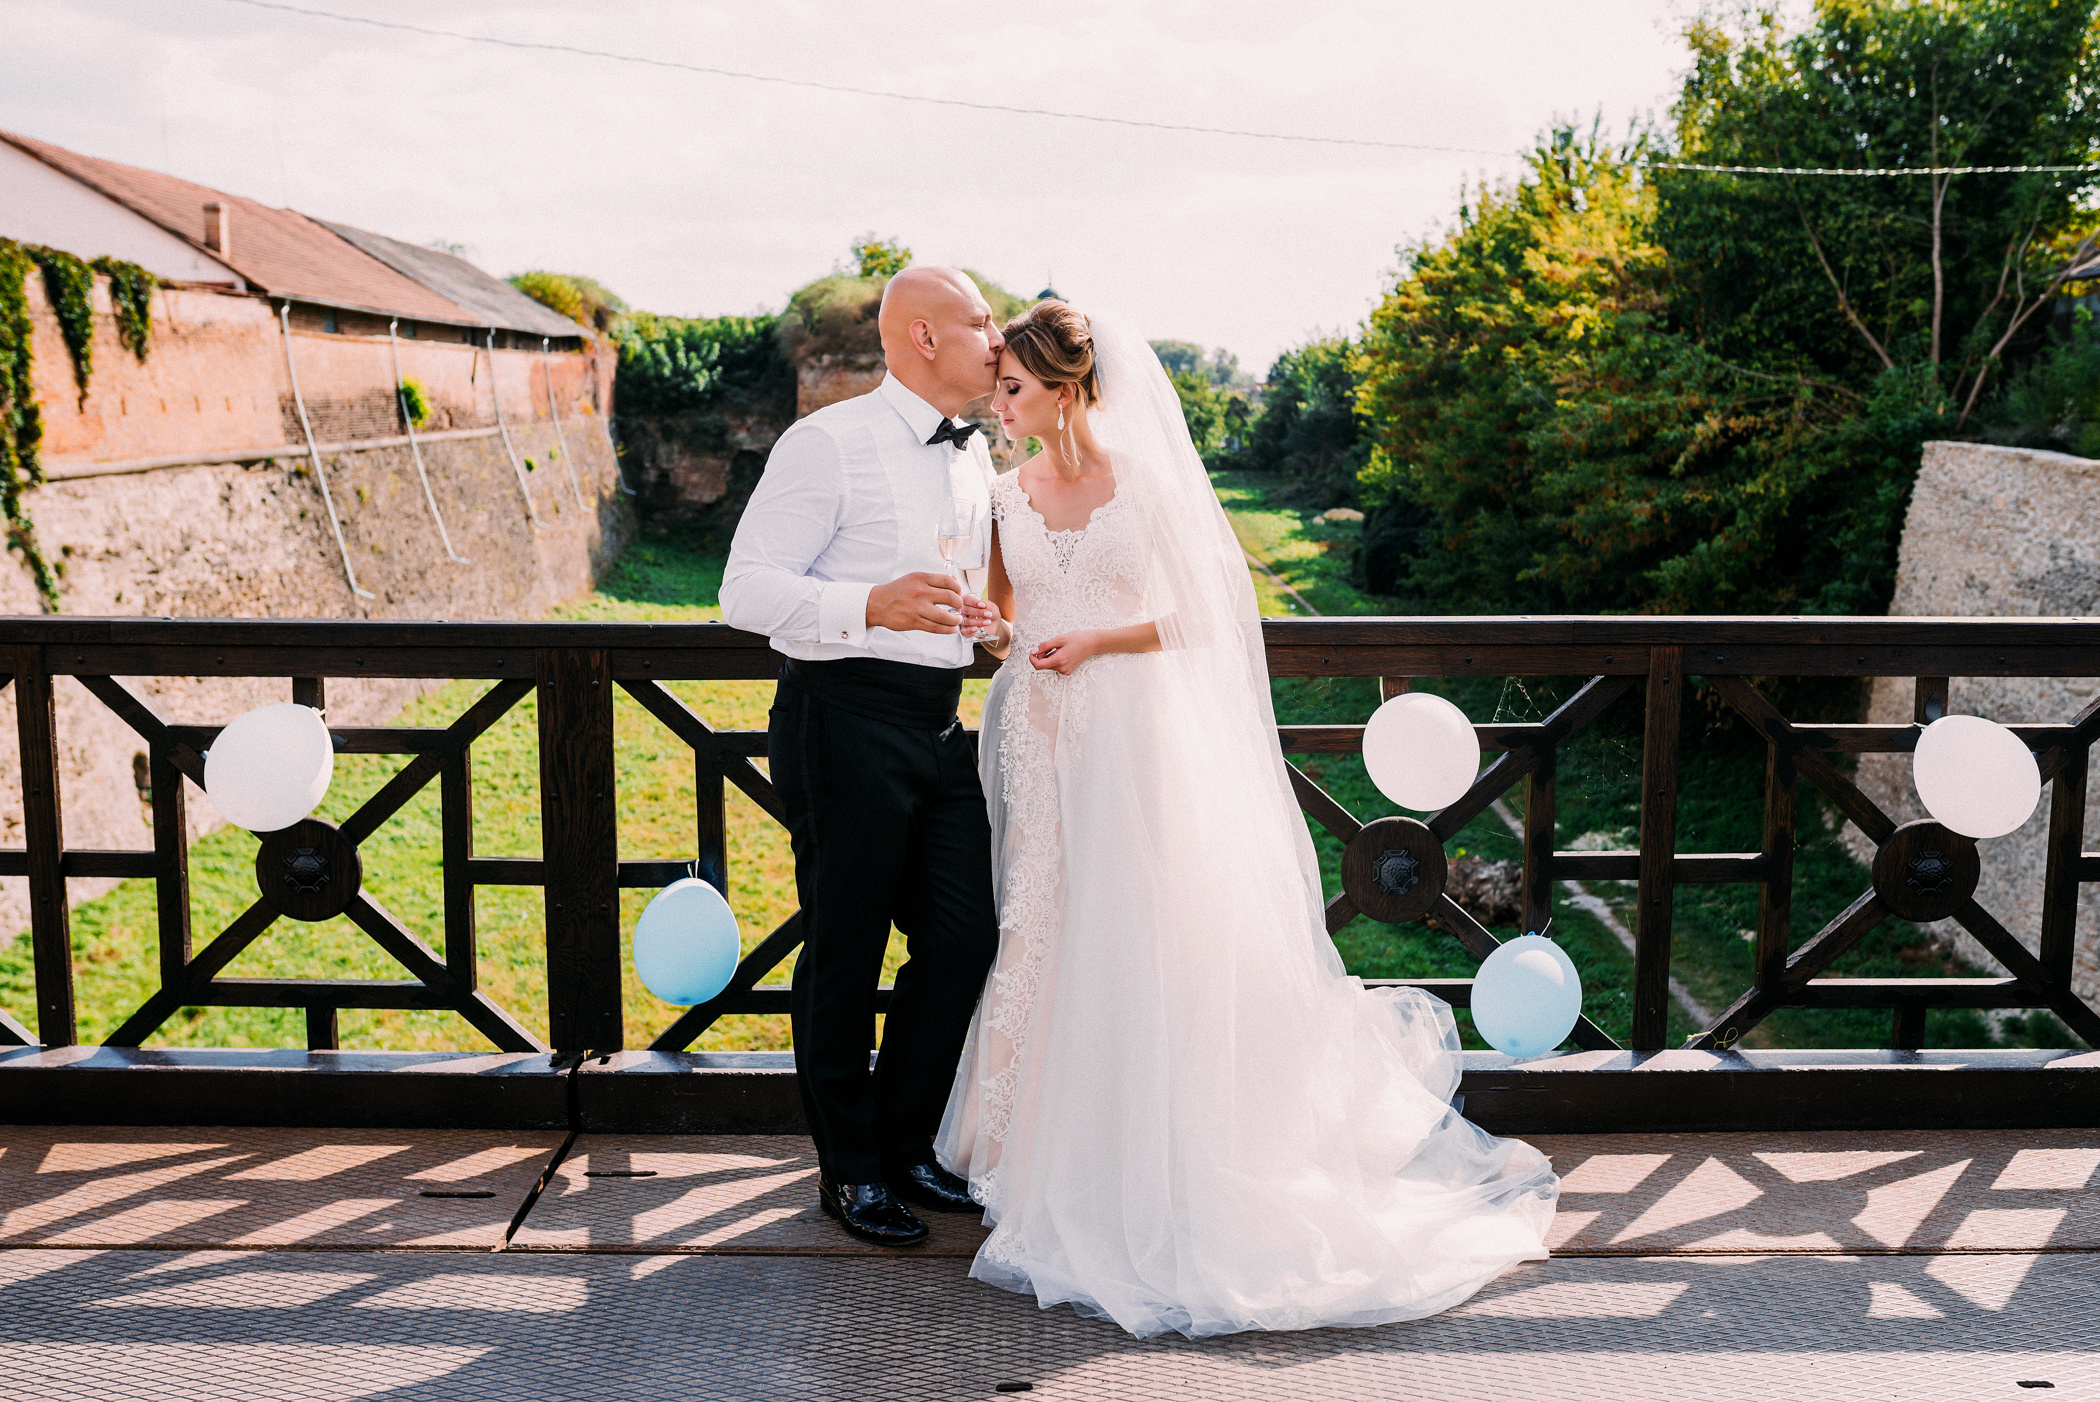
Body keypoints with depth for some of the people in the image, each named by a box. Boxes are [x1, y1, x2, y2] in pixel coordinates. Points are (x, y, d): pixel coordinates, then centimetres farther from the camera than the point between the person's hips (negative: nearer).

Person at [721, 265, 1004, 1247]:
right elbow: (747, 588, -15)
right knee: (845, 950, 3)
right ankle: (850, 1170, 20)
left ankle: (906, 1144, 25)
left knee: (965, 934, 6)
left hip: (941, 723, 8)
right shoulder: (828, 444, -9)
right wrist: (871, 605, -29)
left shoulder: (974, 458, 17)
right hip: (846, 717, -7)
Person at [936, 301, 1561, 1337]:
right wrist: (991, 628, -10)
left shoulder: (1149, 481, -5)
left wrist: (1099, 642, -14)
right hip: (1039, 744, 4)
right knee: (1043, 936, 5)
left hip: (1134, 739, -4)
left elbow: (1206, 613, -3)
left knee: (1134, 937, -1)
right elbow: (1005, 621, 13)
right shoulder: (1010, 493, 7)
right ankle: (1049, 1156, 21)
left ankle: (1143, 1170, 15)